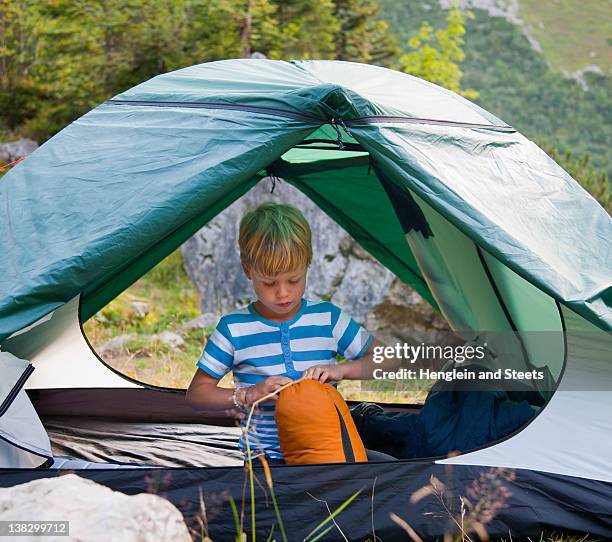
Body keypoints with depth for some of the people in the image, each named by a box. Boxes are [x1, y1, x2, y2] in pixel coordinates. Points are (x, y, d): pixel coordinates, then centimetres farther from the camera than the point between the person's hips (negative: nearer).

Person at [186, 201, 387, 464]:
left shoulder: (329, 317, 7)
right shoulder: (233, 328, 2)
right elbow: (196, 394, 6)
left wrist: (341, 370, -8)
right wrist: (248, 395, -11)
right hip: (265, 459, -3)